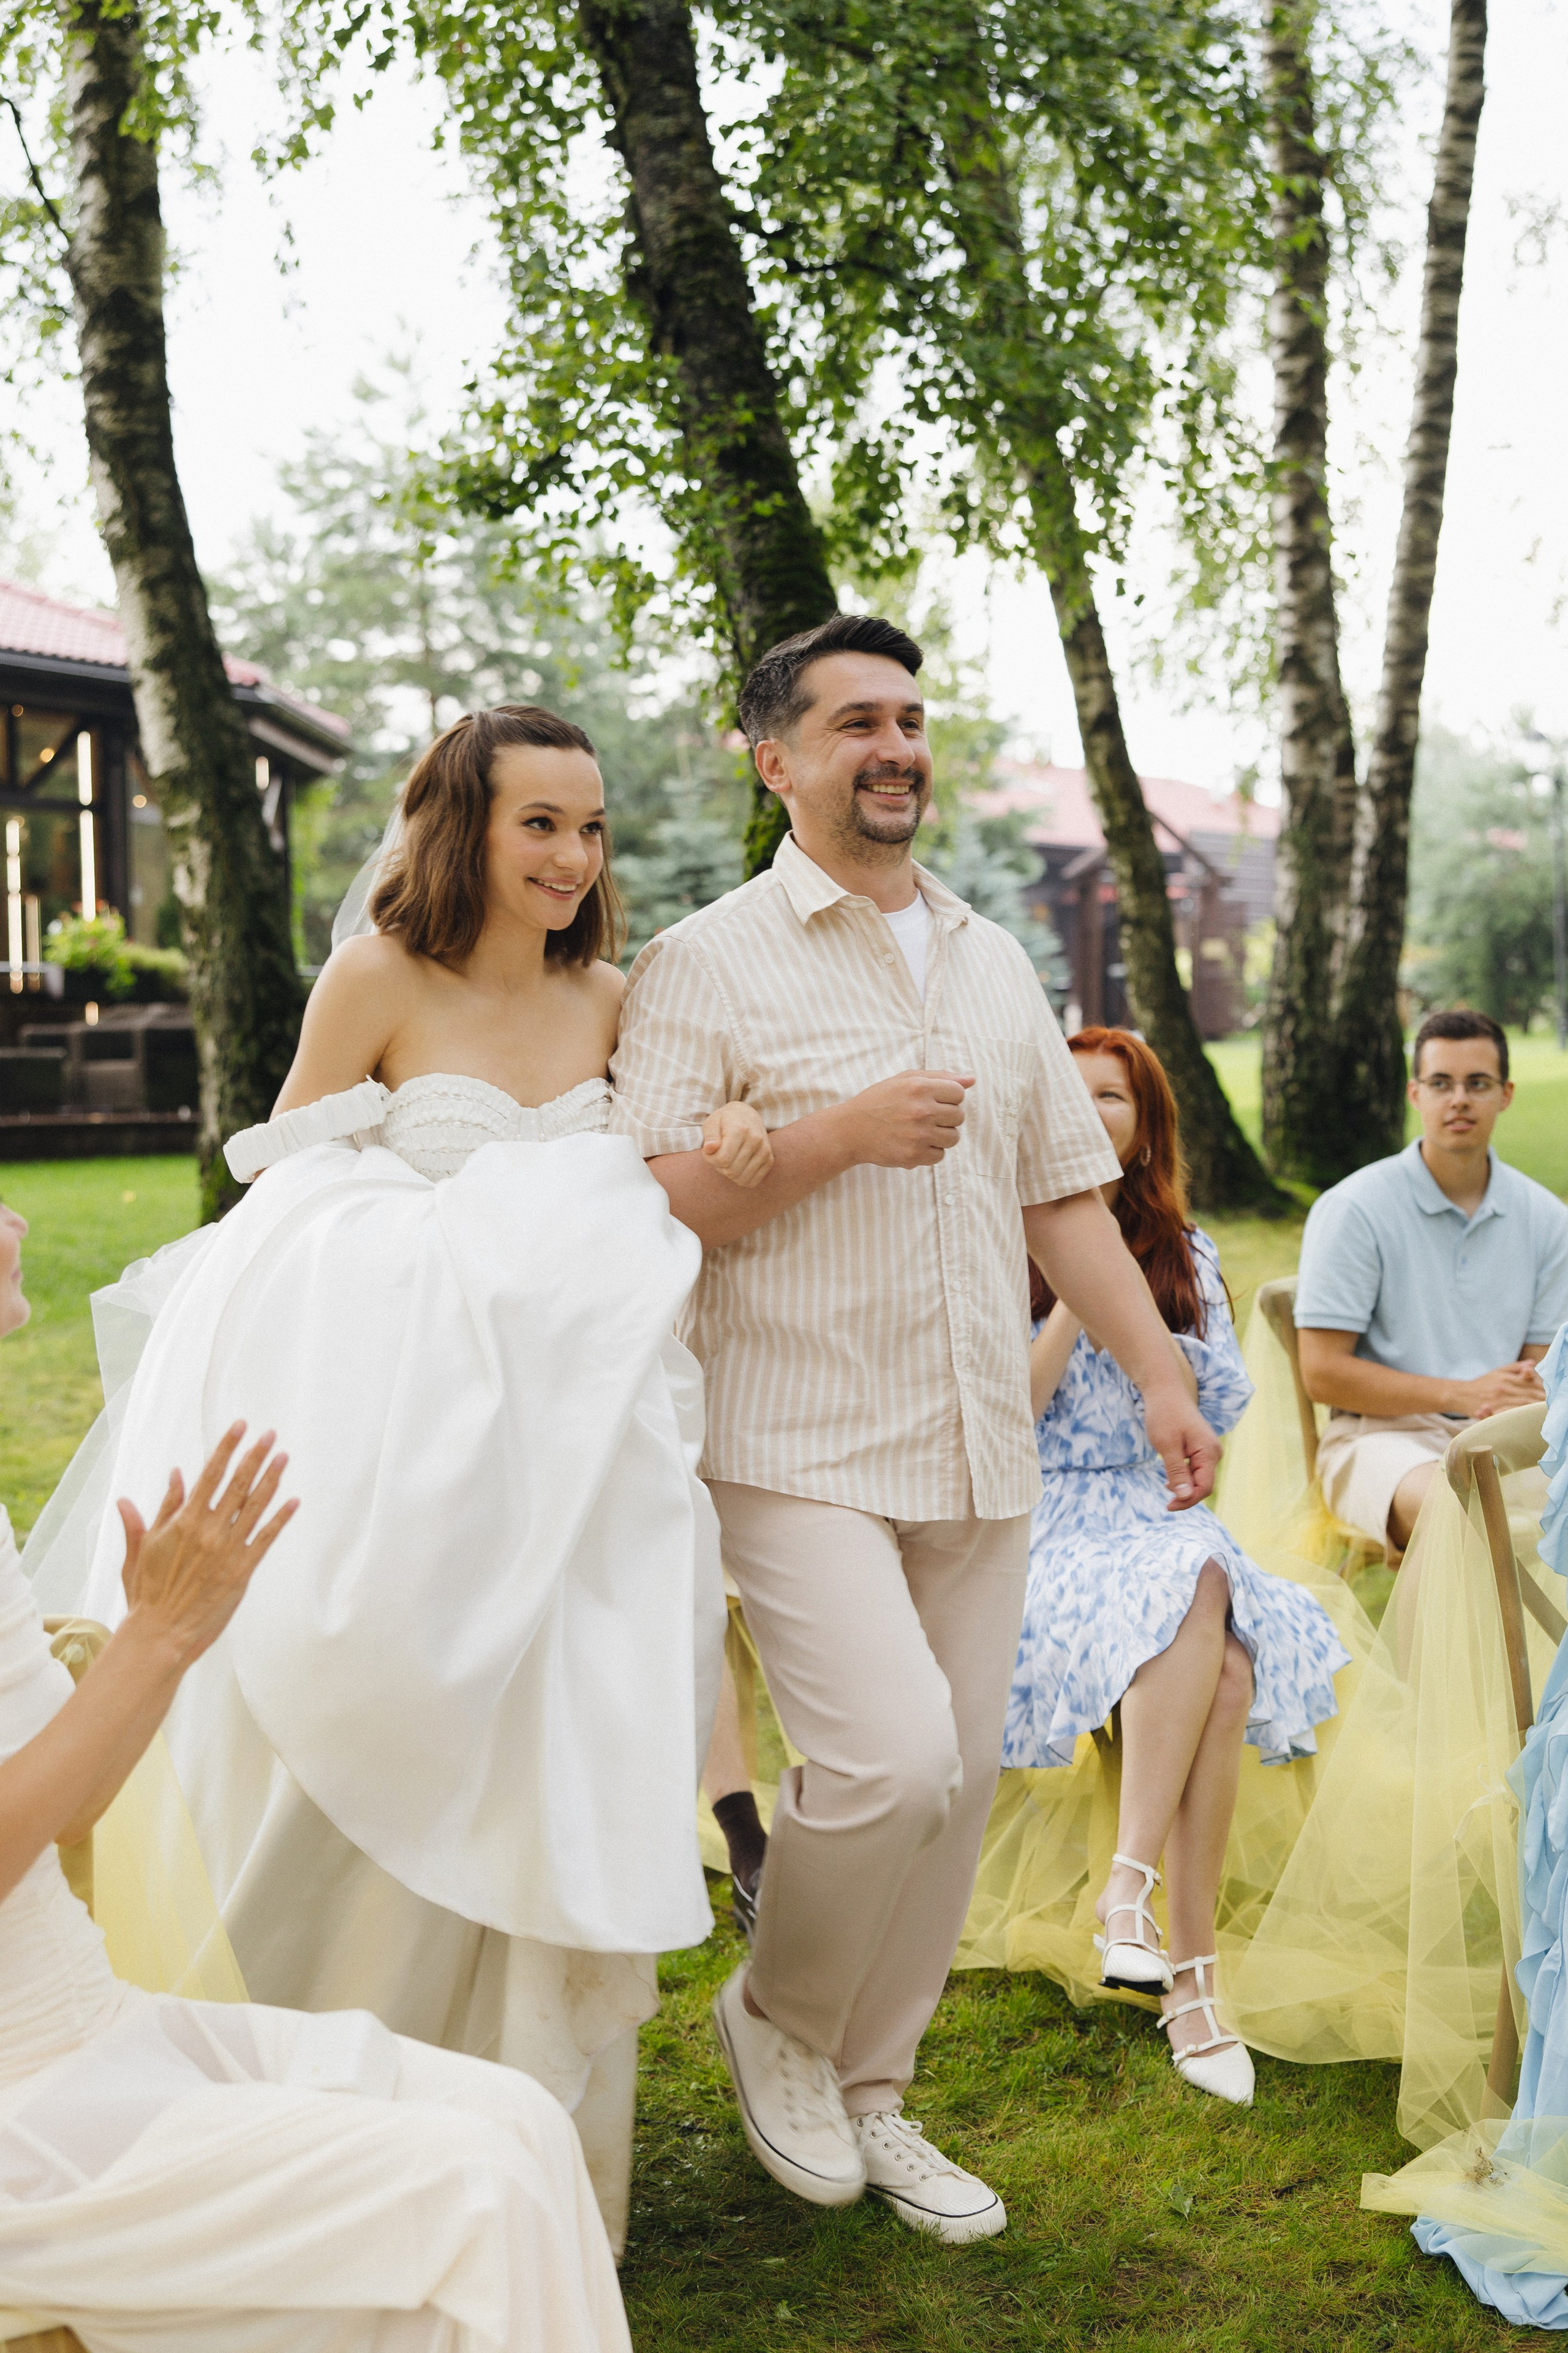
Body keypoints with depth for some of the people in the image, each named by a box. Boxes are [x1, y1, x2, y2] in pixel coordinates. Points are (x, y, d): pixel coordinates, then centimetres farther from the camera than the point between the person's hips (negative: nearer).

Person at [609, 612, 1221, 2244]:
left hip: (978, 1452, 6)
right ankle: (778, 2018, 11)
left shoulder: (995, 964, 16)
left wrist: (1159, 1376, 9)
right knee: (891, 1759, -18)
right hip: (800, 1450, -6)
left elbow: (1066, 1194, 18)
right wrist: (843, 1133, -16)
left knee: (958, 1784, 7)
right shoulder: (707, 964, -2)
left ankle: (868, 2094, 25)